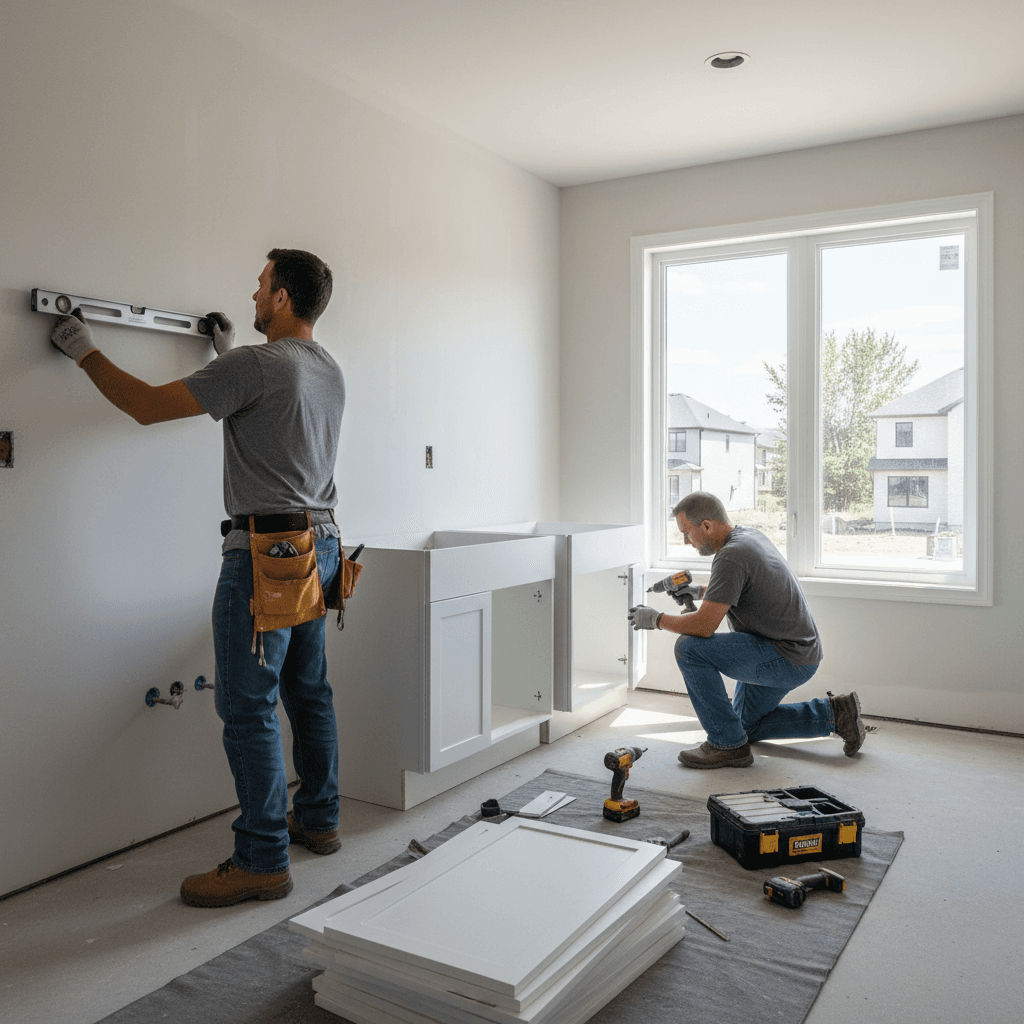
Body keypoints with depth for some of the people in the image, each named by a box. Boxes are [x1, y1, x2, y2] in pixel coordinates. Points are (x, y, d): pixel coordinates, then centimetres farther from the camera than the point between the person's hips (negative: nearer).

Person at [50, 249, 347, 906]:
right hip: (319, 544, 9)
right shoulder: (331, 372, 13)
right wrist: (229, 352, 42)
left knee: (248, 707, -3)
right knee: (309, 691, 17)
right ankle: (318, 819, 29)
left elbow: (147, 407, -11)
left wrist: (85, 352, 4)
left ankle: (263, 861, 4)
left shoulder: (255, 365, -14)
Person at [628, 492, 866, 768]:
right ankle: (833, 714, 19)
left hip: (789, 660, -10)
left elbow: (704, 626, -28)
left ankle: (727, 744, -11)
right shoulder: (750, 535, 7)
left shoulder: (731, 556, -24)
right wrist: (699, 591, 16)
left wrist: (657, 619, -13)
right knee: (748, 727, 24)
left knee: (689, 648, -21)